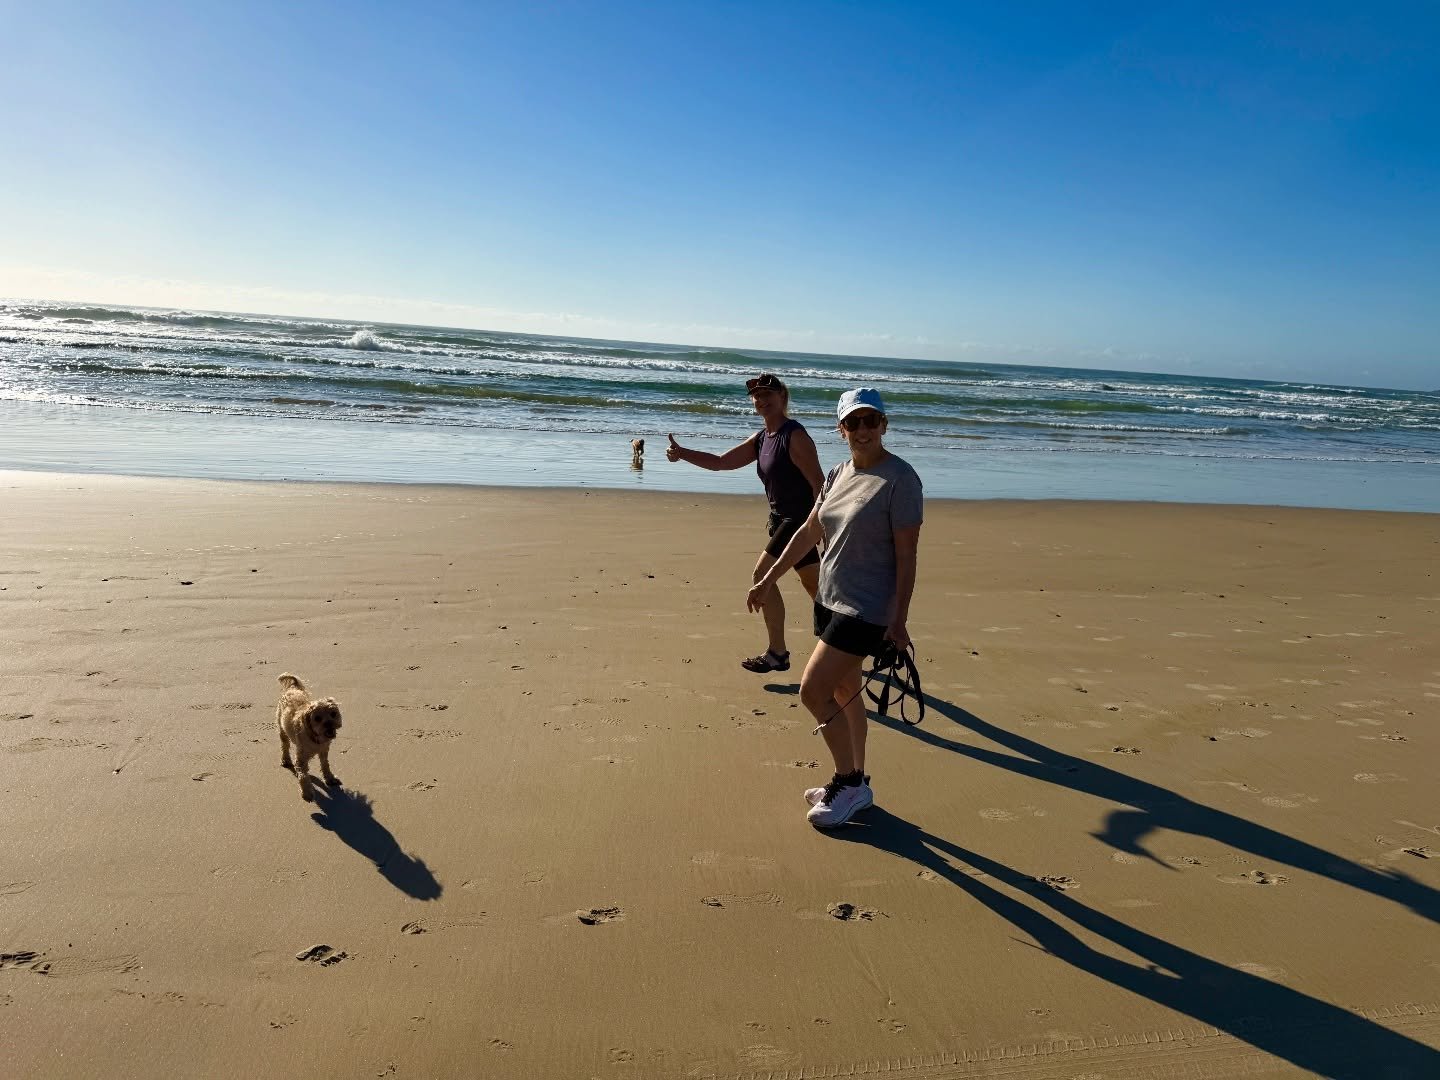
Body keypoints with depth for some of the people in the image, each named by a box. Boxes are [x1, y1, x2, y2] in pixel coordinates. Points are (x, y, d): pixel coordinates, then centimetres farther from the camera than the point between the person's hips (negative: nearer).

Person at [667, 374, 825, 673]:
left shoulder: (795, 435, -15)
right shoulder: (761, 439, 11)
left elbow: (818, 482, -19)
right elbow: (720, 462, 12)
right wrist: (682, 453, 0)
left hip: (803, 520, -9)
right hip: (784, 519, 9)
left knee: (762, 575, -11)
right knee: (812, 584, 15)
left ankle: (777, 653, -3)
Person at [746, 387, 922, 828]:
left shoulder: (900, 479, -14)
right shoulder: (838, 475, 8)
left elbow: (906, 555, -16)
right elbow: (808, 533, 15)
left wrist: (899, 620, -19)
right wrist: (768, 580, 16)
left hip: (867, 609, -8)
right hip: (830, 600, 8)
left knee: (813, 691, -9)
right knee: (844, 691, 16)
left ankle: (849, 782, 9)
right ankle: (856, 784, 30)